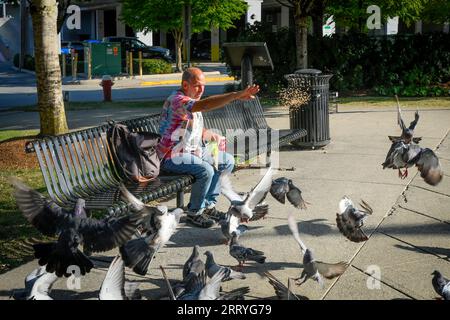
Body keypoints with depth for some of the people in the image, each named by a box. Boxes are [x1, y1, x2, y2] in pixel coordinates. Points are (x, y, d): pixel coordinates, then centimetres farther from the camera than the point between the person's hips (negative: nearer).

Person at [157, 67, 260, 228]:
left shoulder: (192, 100, 13)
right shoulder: (177, 99, -21)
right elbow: (206, 105, -40)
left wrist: (209, 134, 1)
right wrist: (236, 95, -47)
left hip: (193, 150, 10)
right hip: (173, 156, -10)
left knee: (228, 161, 8)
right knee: (206, 170, -31)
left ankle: (208, 205, 11)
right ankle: (194, 213, -10)